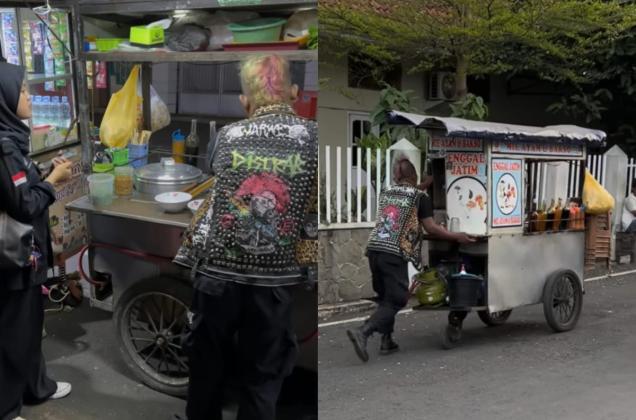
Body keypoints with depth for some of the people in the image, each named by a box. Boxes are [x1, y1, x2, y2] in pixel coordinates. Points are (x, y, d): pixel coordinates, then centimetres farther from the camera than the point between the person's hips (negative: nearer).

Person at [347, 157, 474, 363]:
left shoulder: (386, 192, 18)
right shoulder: (420, 196, 2)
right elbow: (430, 227, 0)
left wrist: (423, 185, 48)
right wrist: (457, 237, 11)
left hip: (374, 248, 6)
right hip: (394, 253, -6)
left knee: (385, 297, 19)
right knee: (396, 300, -1)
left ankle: (386, 341, 18)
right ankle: (362, 331, -17)